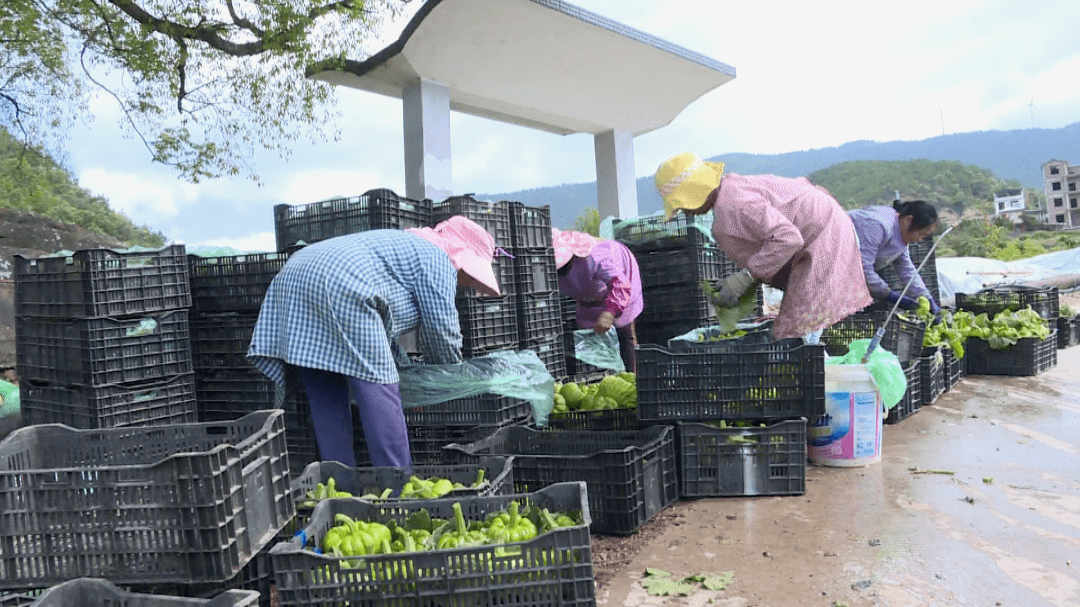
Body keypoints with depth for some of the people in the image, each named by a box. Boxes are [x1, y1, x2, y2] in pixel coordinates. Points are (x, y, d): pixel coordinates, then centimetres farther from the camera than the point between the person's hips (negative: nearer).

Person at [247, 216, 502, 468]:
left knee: (326, 400, 10)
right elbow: (441, 327, 4)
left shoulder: (403, 242, 35)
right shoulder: (437, 259, 7)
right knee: (378, 387, -5)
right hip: (340, 286, -10)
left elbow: (382, 326, 37)